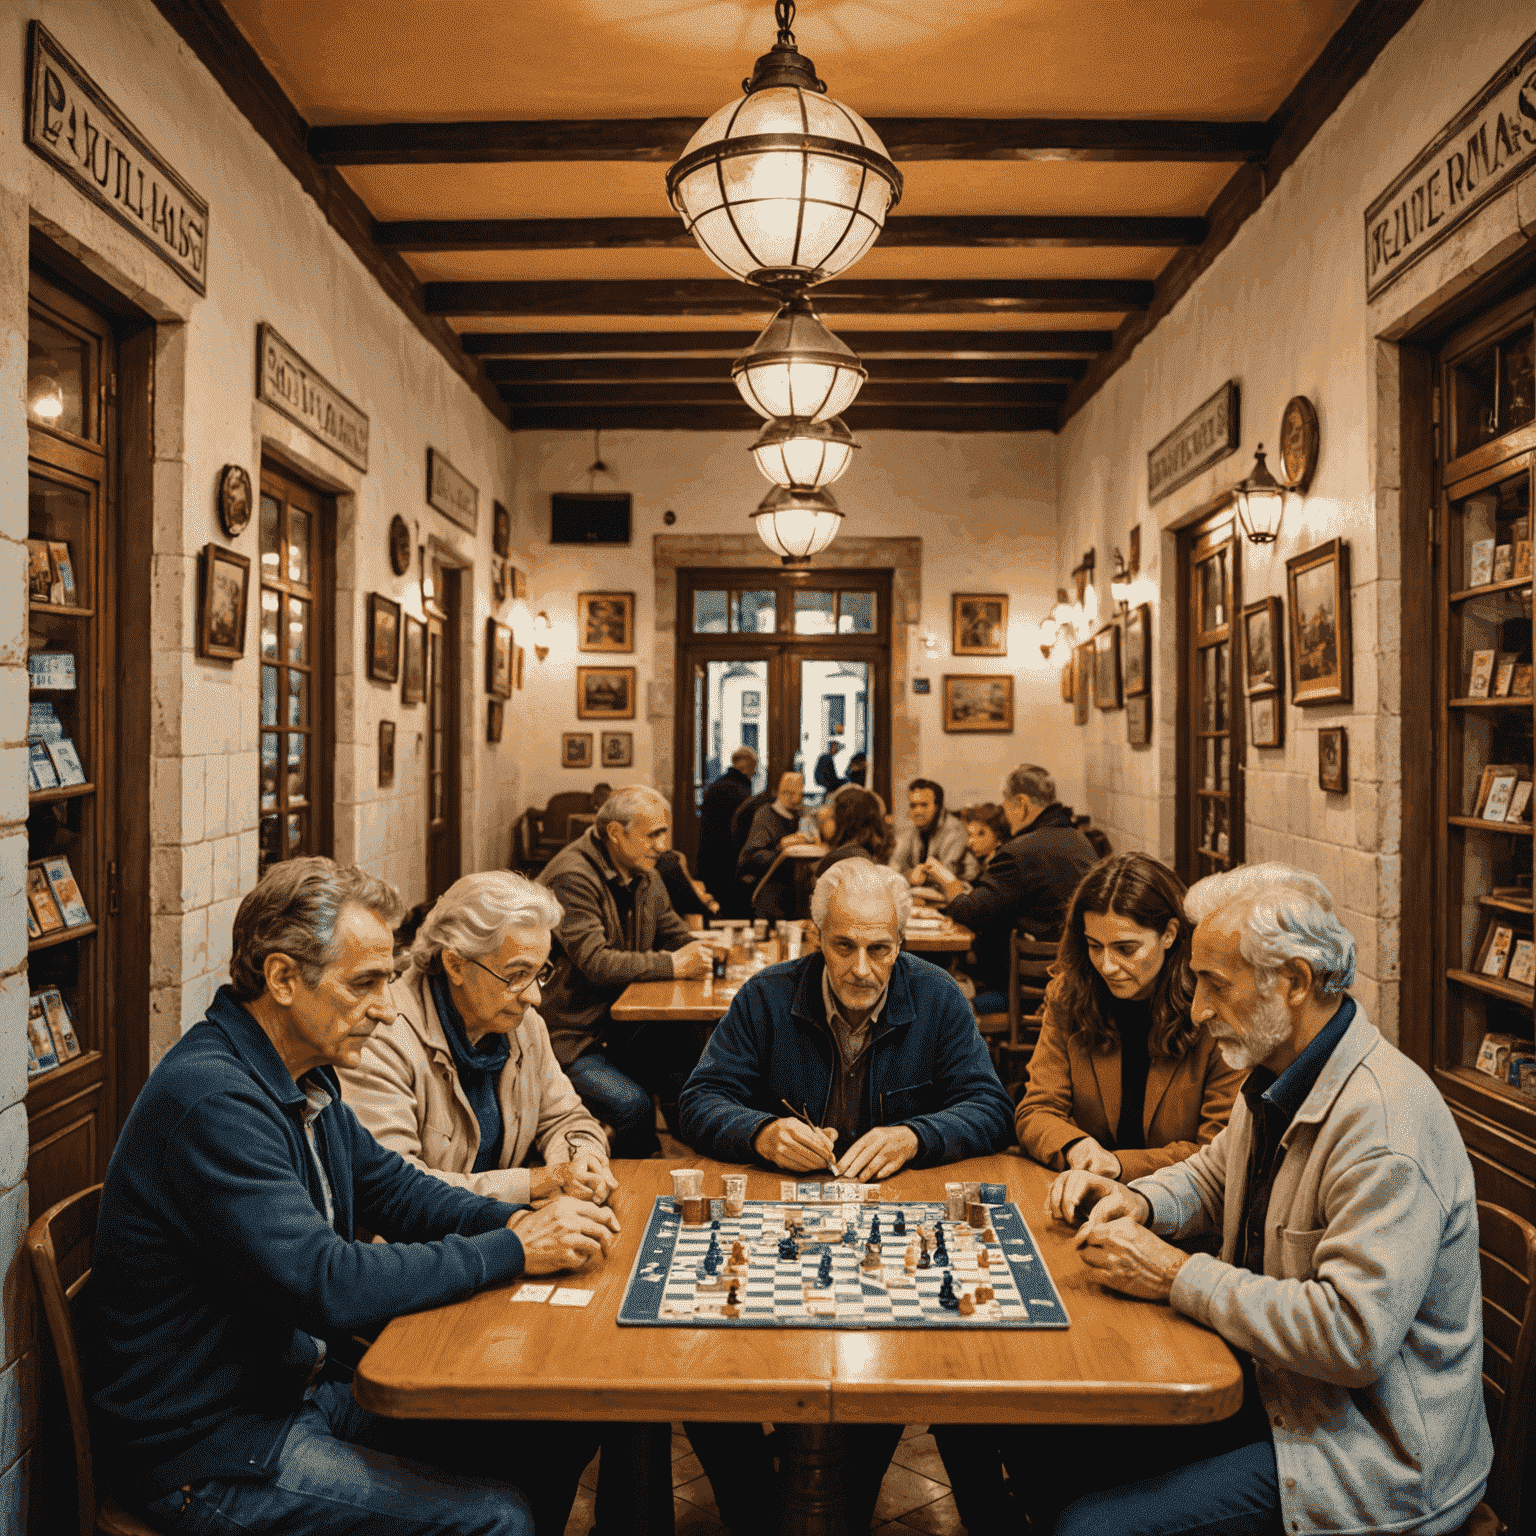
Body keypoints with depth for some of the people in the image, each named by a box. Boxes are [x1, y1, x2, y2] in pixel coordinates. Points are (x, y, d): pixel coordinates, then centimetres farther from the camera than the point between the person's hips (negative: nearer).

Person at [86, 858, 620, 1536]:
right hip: (204, 1446, -8)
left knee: (560, 1436, 1)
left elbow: (388, 1185, 12)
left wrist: (518, 1219, -6)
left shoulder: (300, 1072, 3)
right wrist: (512, 1251, -23)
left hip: (306, 1382, 9)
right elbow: (328, 1285, -31)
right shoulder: (211, 1097, -27)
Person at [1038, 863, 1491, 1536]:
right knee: (1055, 1442, 2)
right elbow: (1217, 1175, 21)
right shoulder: (1277, 1079, 3)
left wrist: (1178, 1276, -25)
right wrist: (1140, 1202, 0)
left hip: (1371, 1458, -8)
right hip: (1273, 1389, 8)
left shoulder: (1387, 1125, -28)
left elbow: (1355, 1334, -33)